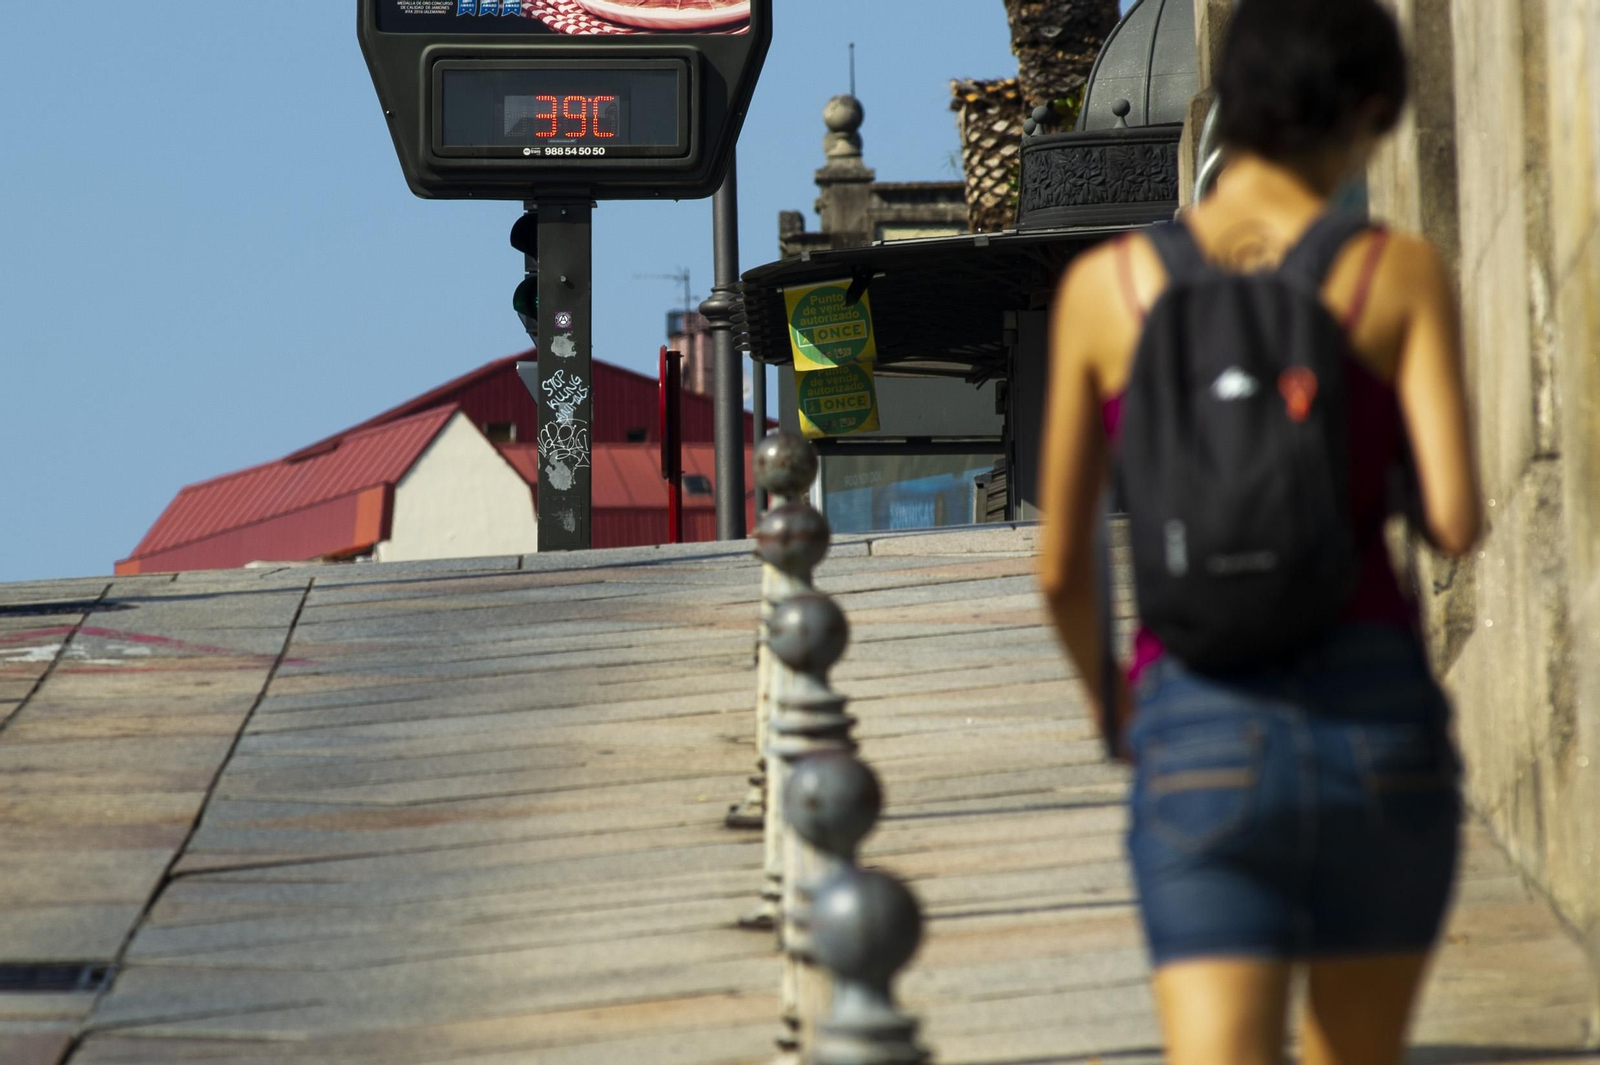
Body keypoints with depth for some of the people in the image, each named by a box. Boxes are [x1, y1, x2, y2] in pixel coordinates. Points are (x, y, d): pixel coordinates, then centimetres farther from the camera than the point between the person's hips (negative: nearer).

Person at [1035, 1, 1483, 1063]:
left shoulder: (1105, 285, 5)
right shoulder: (1402, 272, 0)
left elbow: (1061, 566, 10)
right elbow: (1458, 522, -9)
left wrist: (1106, 701, 30)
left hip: (1205, 744, 0)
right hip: (1381, 727, 1)